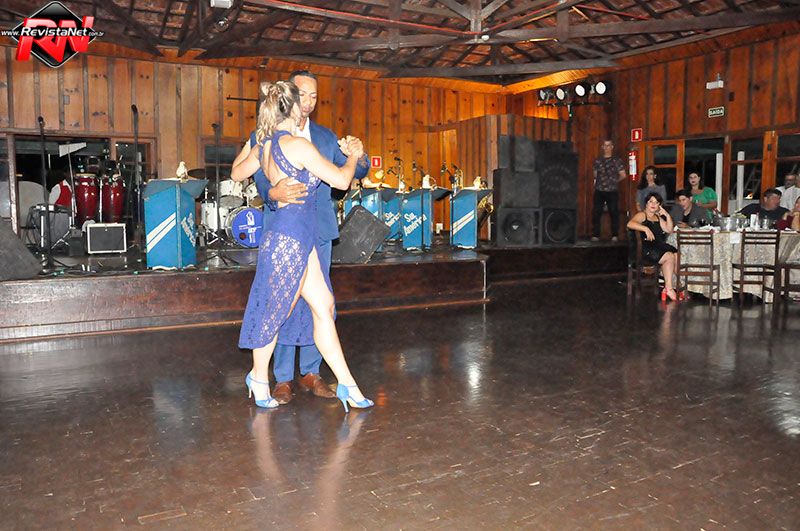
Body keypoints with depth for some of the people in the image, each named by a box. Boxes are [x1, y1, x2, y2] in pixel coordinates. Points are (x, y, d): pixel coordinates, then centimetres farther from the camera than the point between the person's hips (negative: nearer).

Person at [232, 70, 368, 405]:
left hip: (319, 232, 4)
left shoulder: (326, 137, 13)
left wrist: (359, 158, -11)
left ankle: (311, 372, 19)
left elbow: (350, 174, 13)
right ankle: (283, 378, 10)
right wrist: (274, 193, -34)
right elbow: (260, 178, -10)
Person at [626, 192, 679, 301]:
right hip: (645, 248, -7)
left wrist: (667, 216, 7)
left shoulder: (658, 218, 26)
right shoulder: (642, 215, 1)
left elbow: (669, 230, 17)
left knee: (677, 255, -18)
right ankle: (668, 288, -19)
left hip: (659, 245, 7)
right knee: (669, 256, -26)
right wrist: (646, 229, -30)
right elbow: (630, 224, -20)